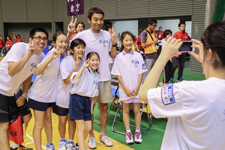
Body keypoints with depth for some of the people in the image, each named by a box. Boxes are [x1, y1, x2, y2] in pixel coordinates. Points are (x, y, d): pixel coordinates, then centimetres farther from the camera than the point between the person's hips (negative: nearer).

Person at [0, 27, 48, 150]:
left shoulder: (41, 57, -4)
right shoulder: (20, 48, -24)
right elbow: (11, 71, -36)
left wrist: (24, 95, 2)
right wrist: (29, 54, -40)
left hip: (13, 92, 8)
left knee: (26, 117, 14)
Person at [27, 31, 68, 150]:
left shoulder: (60, 53, -4)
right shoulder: (52, 53, -26)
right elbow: (37, 71, -40)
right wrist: (51, 58, -53)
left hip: (50, 93, 8)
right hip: (39, 94, -8)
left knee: (48, 120, 19)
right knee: (39, 125, 2)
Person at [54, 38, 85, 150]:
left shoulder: (83, 62, -6)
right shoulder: (65, 62, -20)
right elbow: (66, 81, -27)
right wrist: (76, 67, -32)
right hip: (63, 96, -3)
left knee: (72, 120, 10)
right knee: (62, 121, 8)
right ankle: (62, 141, 34)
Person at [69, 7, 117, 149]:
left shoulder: (107, 35, 3)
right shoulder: (82, 35, -8)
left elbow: (113, 55, 10)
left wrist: (114, 43, -7)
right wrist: (69, 33, -22)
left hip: (105, 77, 3)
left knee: (104, 107, 12)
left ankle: (103, 134, 28)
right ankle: (91, 136, 24)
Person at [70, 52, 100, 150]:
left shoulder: (96, 75, 11)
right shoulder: (84, 71, -10)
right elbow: (75, 80, -30)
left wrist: (91, 106, 15)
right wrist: (83, 67, -24)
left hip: (87, 101, 7)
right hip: (77, 99, -7)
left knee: (88, 128, 10)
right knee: (81, 128, -4)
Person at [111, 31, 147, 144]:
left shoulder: (138, 56, -1)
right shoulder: (119, 57, -4)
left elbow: (141, 72, 0)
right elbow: (118, 74, -4)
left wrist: (137, 87, -9)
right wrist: (125, 88, -10)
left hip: (136, 88, 1)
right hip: (124, 88, 0)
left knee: (136, 110, 8)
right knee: (126, 110, 9)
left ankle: (137, 132, 21)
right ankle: (128, 133, 19)